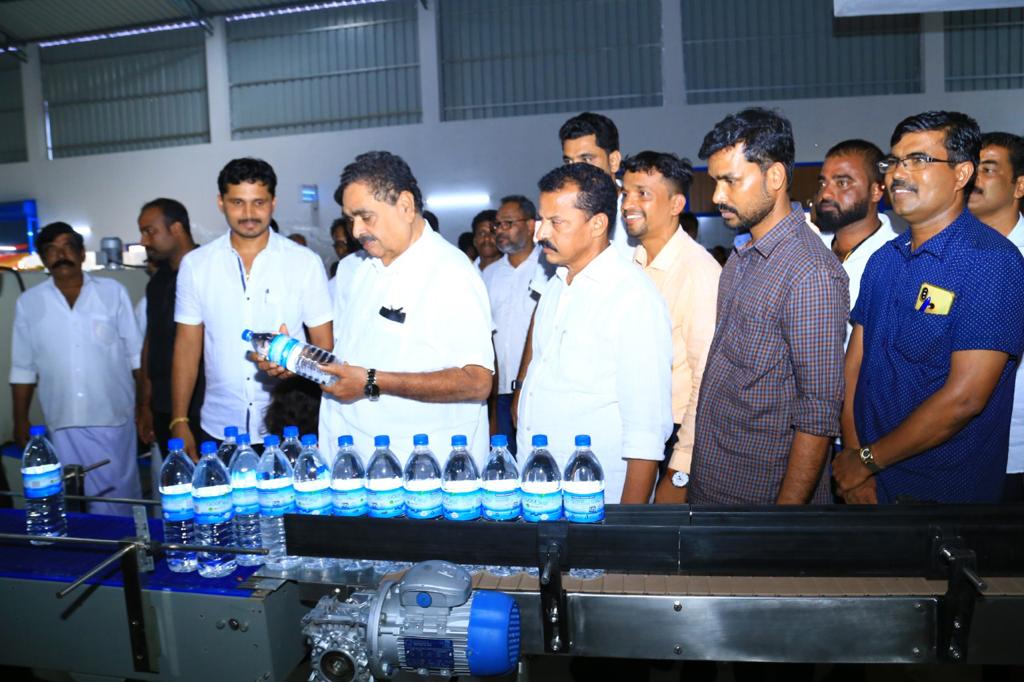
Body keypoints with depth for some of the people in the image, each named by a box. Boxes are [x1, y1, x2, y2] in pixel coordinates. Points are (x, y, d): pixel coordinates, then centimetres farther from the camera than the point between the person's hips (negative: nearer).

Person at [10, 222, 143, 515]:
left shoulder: (113, 292, 3)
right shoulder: (28, 303, 5)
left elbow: (135, 354, 3)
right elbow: (23, 369, 10)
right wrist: (21, 421, 9)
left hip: (115, 418, -1)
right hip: (63, 425, 1)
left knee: (122, 500, 6)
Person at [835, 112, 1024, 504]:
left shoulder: (991, 261, -16)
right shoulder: (884, 260, 5)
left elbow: (964, 397, -22)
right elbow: (854, 362, 3)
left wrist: (868, 461, -14)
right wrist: (851, 453, -9)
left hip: (944, 488, -6)